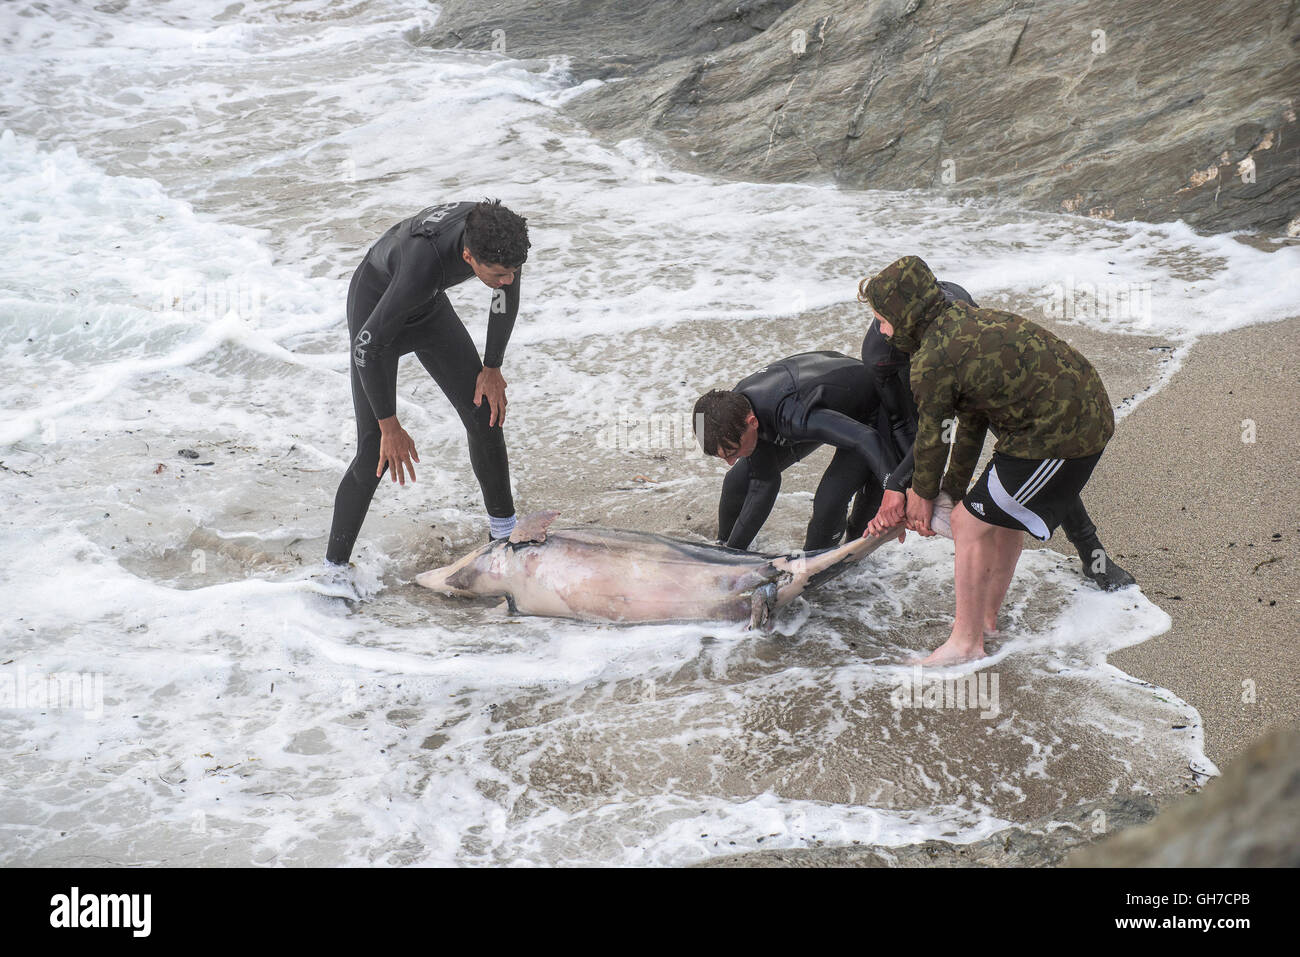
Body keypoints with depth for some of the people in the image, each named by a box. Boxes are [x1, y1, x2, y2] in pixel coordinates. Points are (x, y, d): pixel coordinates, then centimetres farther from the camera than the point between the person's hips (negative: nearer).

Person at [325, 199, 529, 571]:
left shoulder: (499, 231, -28)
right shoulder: (425, 265, -45)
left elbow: (507, 293, -4)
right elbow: (368, 346, -36)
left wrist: (492, 368, 0)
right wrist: (390, 426, -28)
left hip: (429, 310, 6)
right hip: (374, 308, -6)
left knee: (486, 414, 4)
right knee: (375, 453, -13)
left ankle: (504, 531, 23)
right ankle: (334, 566, 1)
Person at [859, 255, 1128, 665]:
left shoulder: (932, 362, -17)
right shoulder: (965, 320, 12)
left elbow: (932, 436, -3)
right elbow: (972, 420, 18)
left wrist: (924, 494, 14)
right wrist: (954, 489, 22)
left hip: (1058, 436, -10)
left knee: (970, 524, -1)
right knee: (1002, 516, 24)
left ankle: (966, 642, 9)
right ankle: (987, 618, 38)